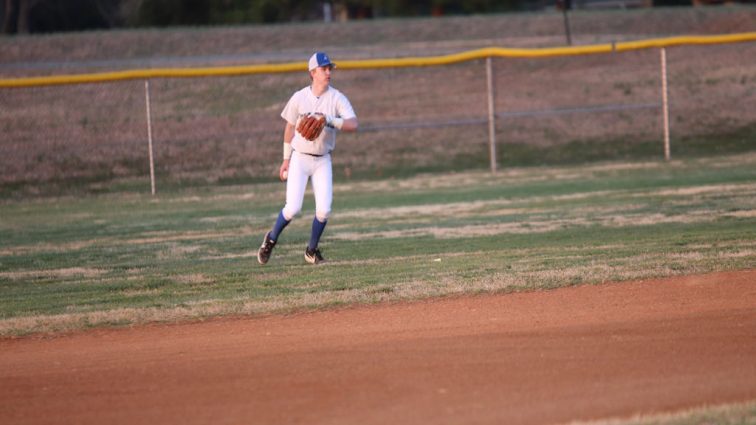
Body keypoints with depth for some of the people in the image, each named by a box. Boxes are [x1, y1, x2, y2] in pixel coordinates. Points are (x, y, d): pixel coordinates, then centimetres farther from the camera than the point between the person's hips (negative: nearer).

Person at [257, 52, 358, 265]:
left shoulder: (337, 98, -6)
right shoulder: (299, 98, -4)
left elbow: (353, 124, -19)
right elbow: (290, 127, 8)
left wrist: (330, 120, -34)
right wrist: (286, 159, 11)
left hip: (322, 161, 1)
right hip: (299, 159, -1)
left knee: (324, 209, -8)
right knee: (293, 208, -11)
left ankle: (311, 251, 15)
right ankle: (271, 239, 16)